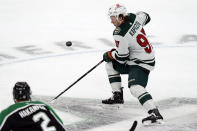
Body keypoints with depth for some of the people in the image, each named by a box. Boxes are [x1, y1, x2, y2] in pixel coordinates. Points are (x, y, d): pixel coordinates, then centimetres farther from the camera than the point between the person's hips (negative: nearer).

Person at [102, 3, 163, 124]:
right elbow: (146, 17, 17)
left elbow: (121, 58, -18)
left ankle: (155, 113, -41)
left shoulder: (120, 36, -26)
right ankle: (117, 96, 26)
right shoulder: (134, 17, -6)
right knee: (110, 64, 20)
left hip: (142, 63, -11)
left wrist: (109, 54, 2)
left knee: (135, 87, -29)